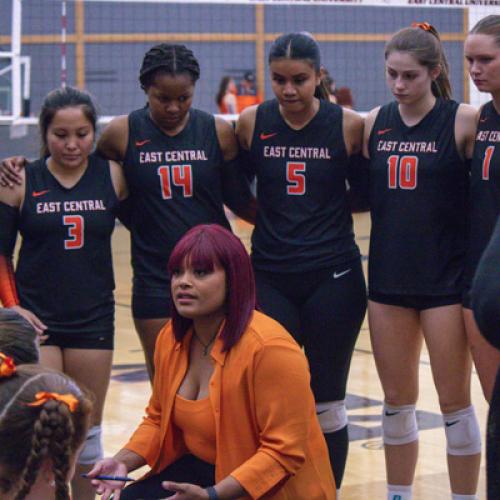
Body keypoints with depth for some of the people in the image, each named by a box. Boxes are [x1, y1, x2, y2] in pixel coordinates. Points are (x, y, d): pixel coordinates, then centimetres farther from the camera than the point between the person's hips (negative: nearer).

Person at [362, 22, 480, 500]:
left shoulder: (463, 121, -8)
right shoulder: (374, 122, 5)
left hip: (446, 277, -4)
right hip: (388, 277, 4)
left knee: (454, 400, 3)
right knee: (396, 399, 12)